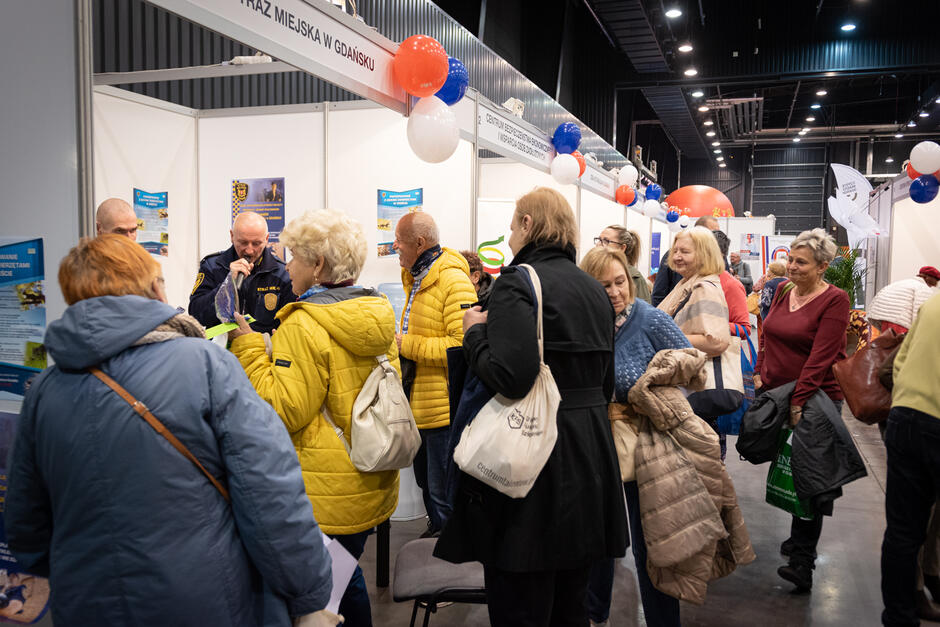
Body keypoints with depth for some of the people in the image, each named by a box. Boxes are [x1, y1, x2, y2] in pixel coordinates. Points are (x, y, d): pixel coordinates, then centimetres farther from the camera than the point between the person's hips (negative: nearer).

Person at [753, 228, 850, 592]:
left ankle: (802, 561, 4)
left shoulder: (834, 300, -11)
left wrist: (798, 401, -21)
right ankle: (801, 539, 28)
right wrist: (759, 374, 8)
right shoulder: (783, 291, 9)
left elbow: (821, 357, -17)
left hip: (815, 399, -6)